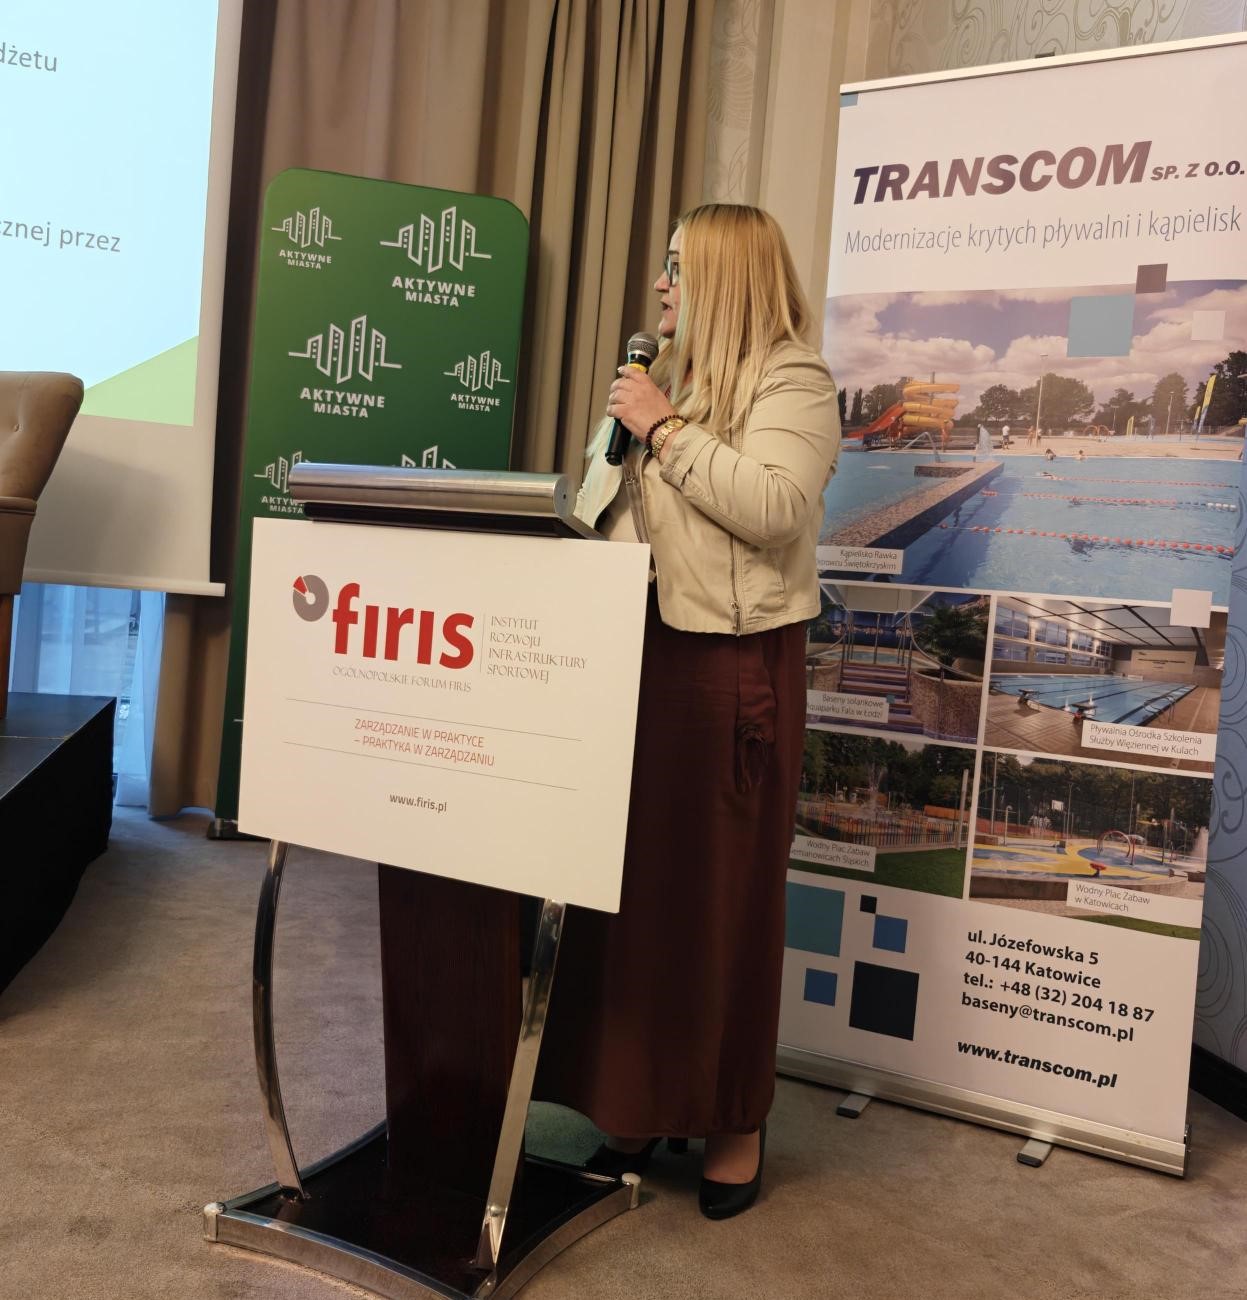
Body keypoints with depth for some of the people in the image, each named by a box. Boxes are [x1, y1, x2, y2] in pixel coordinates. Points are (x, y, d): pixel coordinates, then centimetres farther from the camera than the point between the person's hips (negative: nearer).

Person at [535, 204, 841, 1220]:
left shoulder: (793, 382, -4)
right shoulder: (666, 376, 21)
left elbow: (773, 508, -21)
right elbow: (608, 505, 26)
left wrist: (665, 430, -15)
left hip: (734, 664, -7)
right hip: (639, 652, 7)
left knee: (722, 888, 1)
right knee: (630, 877, 8)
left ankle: (734, 1119, 18)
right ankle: (637, 1099, 23)